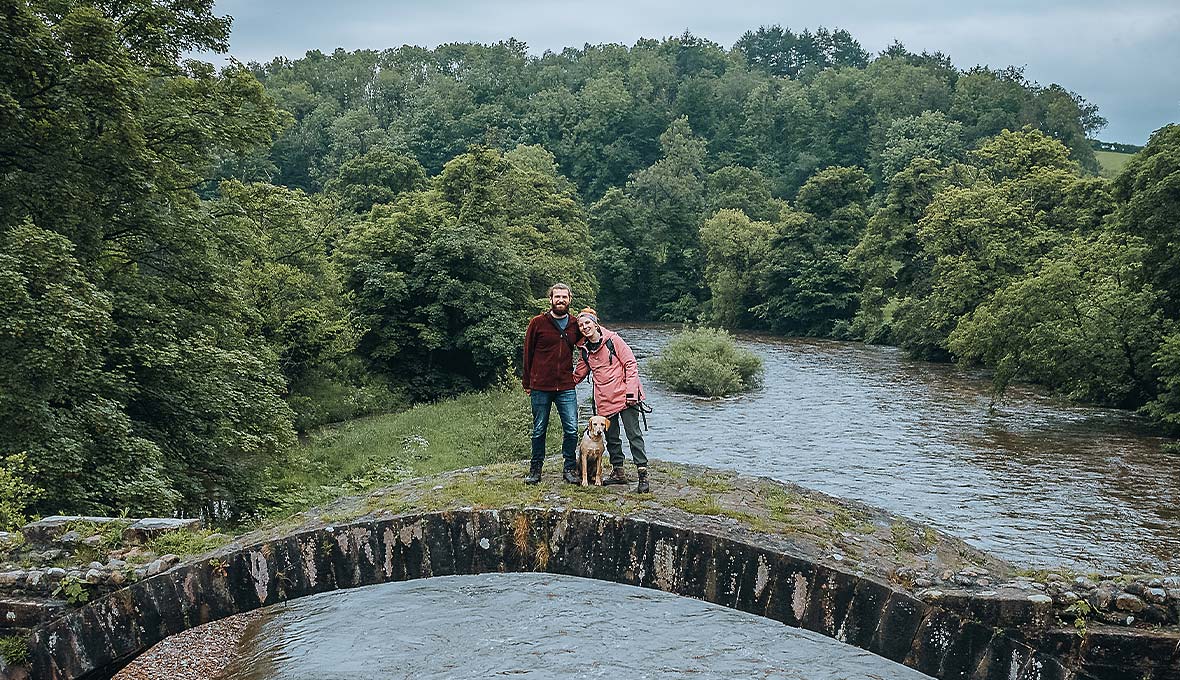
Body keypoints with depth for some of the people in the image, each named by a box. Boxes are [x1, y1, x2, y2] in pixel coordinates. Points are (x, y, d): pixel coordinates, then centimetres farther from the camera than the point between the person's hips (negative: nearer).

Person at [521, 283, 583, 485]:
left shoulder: (575, 325, 7)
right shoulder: (538, 323, 0)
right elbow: (528, 353, 5)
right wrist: (526, 383, 4)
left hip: (566, 388, 2)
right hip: (540, 388, -2)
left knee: (571, 430, -3)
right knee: (539, 431, 7)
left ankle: (570, 468, 10)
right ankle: (535, 469, 17)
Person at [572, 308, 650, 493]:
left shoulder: (612, 339, -5)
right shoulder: (584, 349, 9)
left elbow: (631, 363, -7)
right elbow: (579, 373, 23)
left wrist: (631, 392, -13)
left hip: (624, 395, -5)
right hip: (604, 400, 5)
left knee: (634, 434, -6)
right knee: (611, 438, 12)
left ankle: (643, 476, -7)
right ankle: (618, 472, 24)